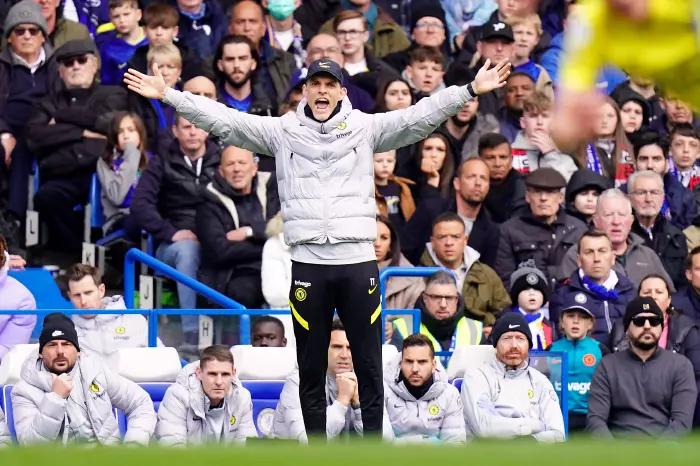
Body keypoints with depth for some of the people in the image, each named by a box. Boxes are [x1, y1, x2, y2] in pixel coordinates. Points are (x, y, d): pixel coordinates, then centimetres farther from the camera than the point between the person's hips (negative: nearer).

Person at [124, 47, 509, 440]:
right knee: (311, 367, 8)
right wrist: (168, 95, -4)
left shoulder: (366, 128, 3)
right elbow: (222, 119, 3)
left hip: (359, 261, -1)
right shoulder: (282, 131, 6)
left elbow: (420, 117, -5)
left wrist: (470, 91, -18)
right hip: (308, 263, 1)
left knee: (369, 364, 4)